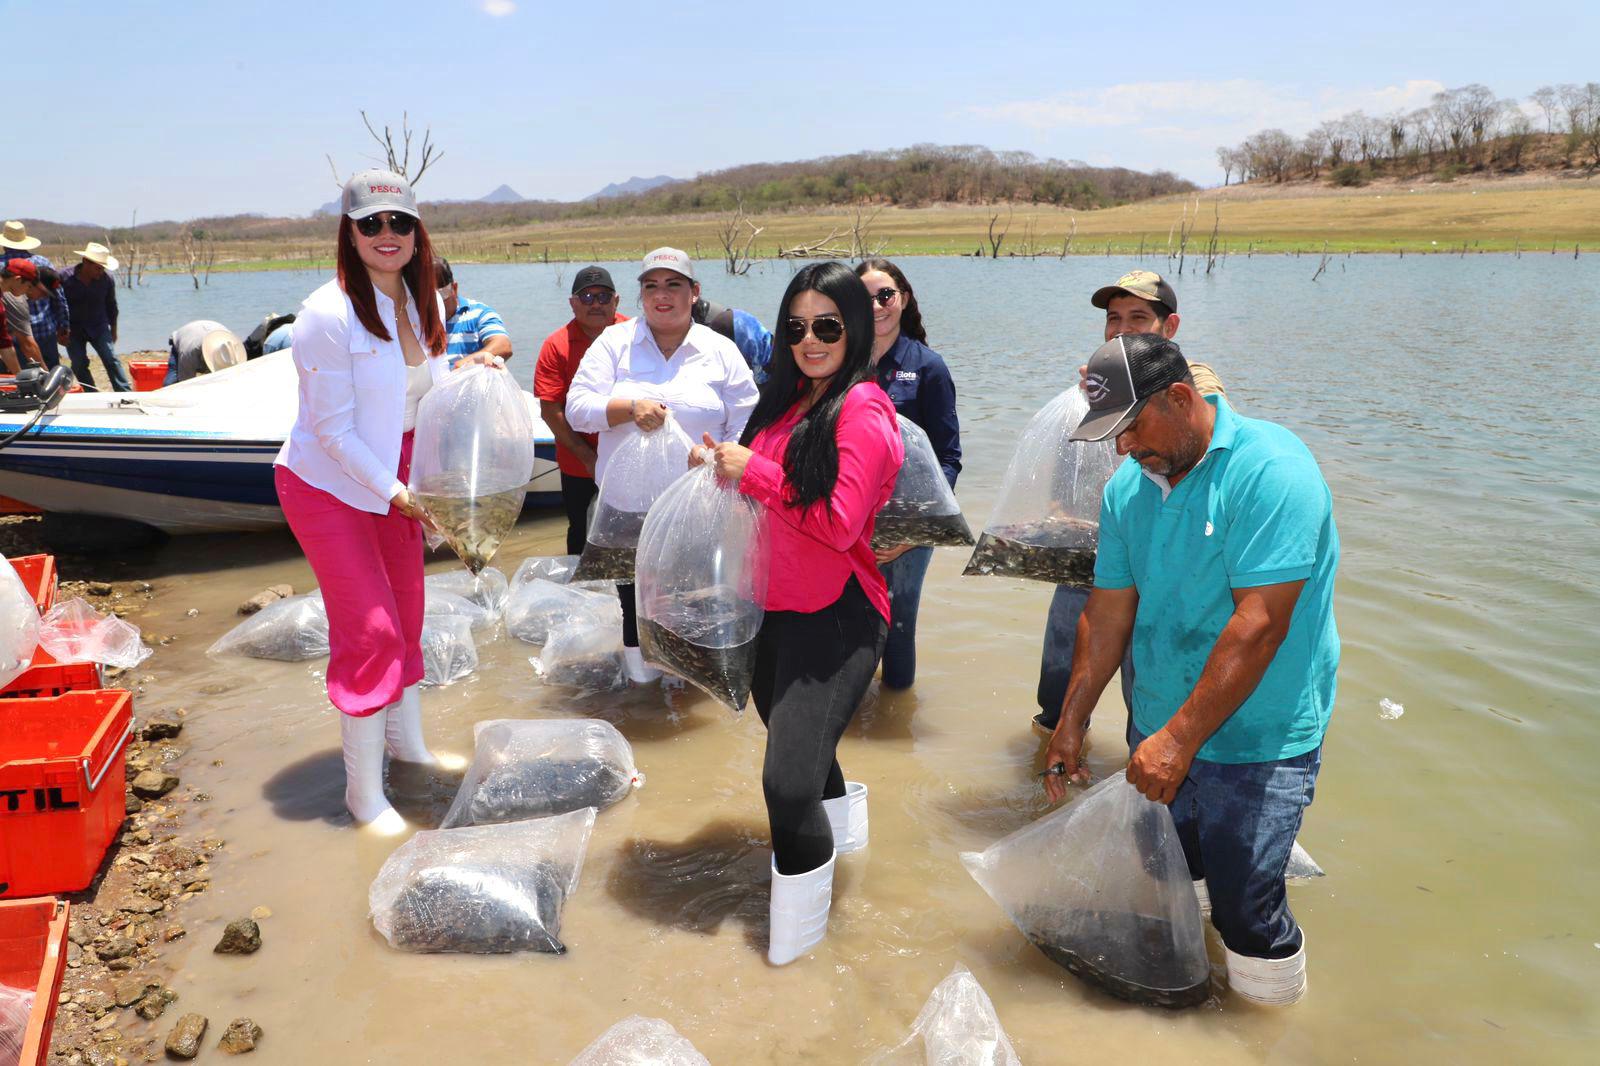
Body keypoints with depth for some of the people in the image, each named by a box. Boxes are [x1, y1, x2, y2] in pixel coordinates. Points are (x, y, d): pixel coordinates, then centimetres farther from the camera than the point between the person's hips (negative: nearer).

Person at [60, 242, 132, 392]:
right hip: (74, 329, 0)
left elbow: (111, 305, 8)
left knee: (111, 359, -11)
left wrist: (113, 329, 14)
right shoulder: (65, 277, -13)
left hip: (99, 327, 0)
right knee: (79, 365, 0)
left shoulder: (106, 278, -8)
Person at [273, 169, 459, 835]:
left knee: (406, 615, 16)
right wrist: (393, 492, -19)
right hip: (328, 487, -7)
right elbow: (333, 429, -21)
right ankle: (362, 789, 7)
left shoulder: (424, 302, 0)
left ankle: (407, 742, 37)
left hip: (393, 481, 7)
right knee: (370, 631, -8)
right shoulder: (328, 315, -23)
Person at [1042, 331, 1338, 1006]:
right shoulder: (1127, 487, 2)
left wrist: (1181, 739, -24)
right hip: (1156, 730, 6)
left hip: (1257, 742, -6)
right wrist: (1070, 723, 6)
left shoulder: (1270, 469, -19)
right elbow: (1109, 612, 6)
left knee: (1245, 911, -2)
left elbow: (1259, 623, -24)